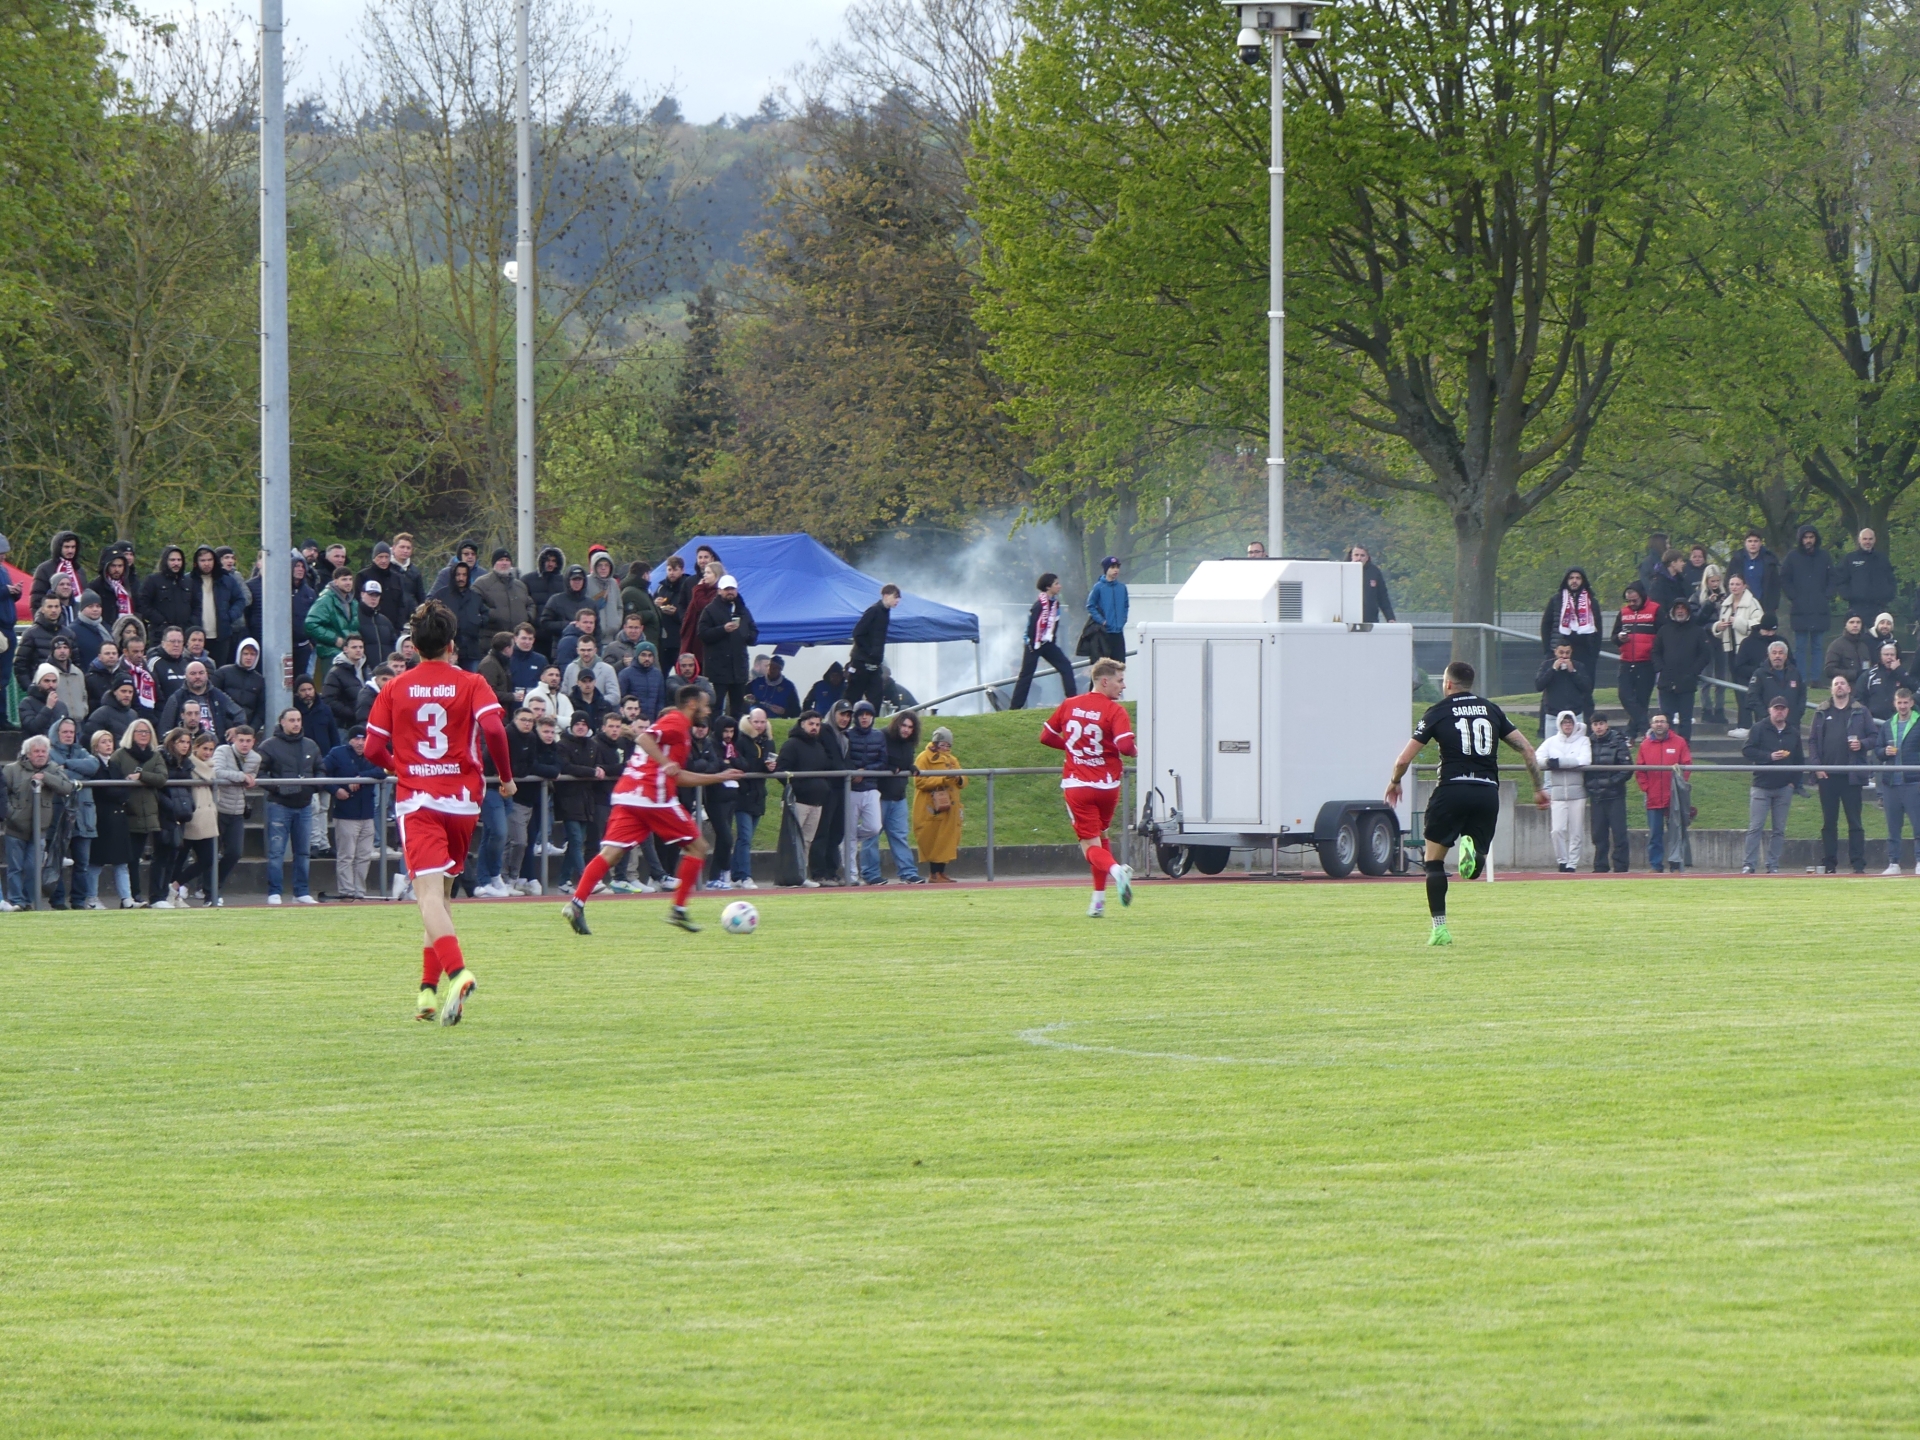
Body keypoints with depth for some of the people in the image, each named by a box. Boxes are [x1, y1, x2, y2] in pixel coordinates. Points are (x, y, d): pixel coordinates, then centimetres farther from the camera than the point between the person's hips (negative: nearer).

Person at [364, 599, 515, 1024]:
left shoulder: (395, 688, 4)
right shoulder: (470, 684, 2)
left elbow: (373, 750, 2)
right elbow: (493, 728, -15)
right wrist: (506, 777, -1)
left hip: (416, 800, -2)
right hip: (462, 798, 2)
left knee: (430, 893, -15)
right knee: (441, 890, 18)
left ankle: (456, 971, -39)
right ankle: (429, 989, 18)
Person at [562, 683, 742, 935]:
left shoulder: (676, 724, 27)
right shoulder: (677, 723, -2)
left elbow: (678, 777, 31)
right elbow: (643, 738, -18)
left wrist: (718, 777, 35)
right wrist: (665, 763, -24)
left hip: (627, 797, 9)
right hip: (655, 798, -9)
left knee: (611, 853, -2)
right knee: (697, 846, 6)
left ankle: (577, 904, -17)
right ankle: (679, 910, 5)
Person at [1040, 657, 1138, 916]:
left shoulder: (1069, 705, 3)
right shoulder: (1115, 711, -11)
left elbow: (1046, 737, 11)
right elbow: (1125, 746, -23)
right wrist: (1133, 750, 0)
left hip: (1076, 785, 1)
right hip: (1107, 785, -1)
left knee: (1090, 844, -1)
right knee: (1100, 836, 22)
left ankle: (1115, 870, -33)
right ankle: (1098, 899, 21)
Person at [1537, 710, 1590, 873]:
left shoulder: (1583, 741, 5)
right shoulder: (1551, 742, 11)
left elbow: (1585, 761, -12)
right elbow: (1537, 759, -2)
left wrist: (1558, 762, -16)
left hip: (1577, 791, -1)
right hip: (1557, 791, 1)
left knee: (1575, 831, -1)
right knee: (1558, 830, -10)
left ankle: (1572, 864, 6)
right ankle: (1562, 861, 4)